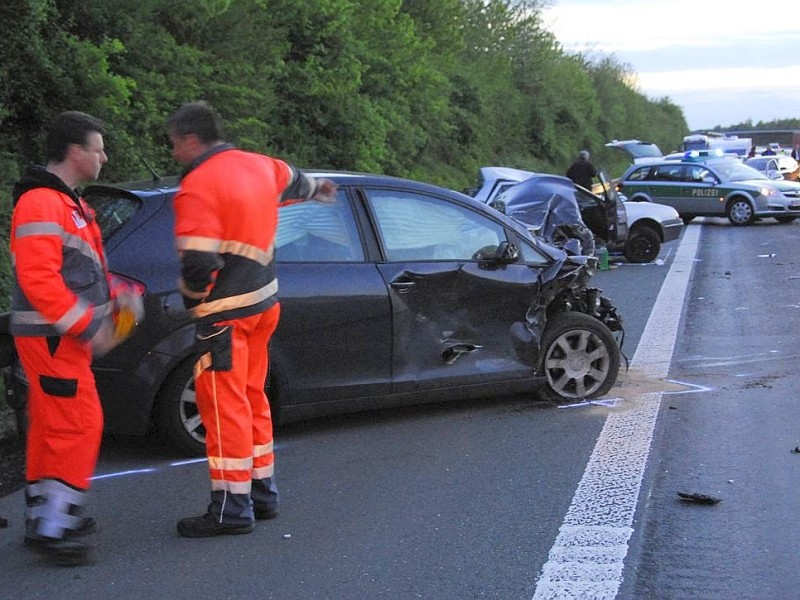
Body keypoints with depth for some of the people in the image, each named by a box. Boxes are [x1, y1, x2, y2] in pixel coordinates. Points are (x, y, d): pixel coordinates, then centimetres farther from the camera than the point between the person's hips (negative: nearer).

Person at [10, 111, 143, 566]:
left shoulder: (68, 203, 18)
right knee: (79, 425, -10)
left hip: (63, 338, 10)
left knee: (51, 426, 14)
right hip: (52, 337, -10)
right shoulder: (41, 204, -16)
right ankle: (51, 528, -6)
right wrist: (88, 327, -24)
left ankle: (44, 518, 23)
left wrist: (118, 294, 8)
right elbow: (38, 278, -24)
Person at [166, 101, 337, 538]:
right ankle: (262, 493, 25)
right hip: (264, 304, 9)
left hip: (225, 314, -9)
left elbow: (198, 263, -22)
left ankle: (232, 508, -1)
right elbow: (291, 180, 32)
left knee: (224, 405, -4)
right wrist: (319, 190, 55)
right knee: (252, 399, 17)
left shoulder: (197, 187, -17)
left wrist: (193, 300, -1)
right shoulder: (258, 165, 9)